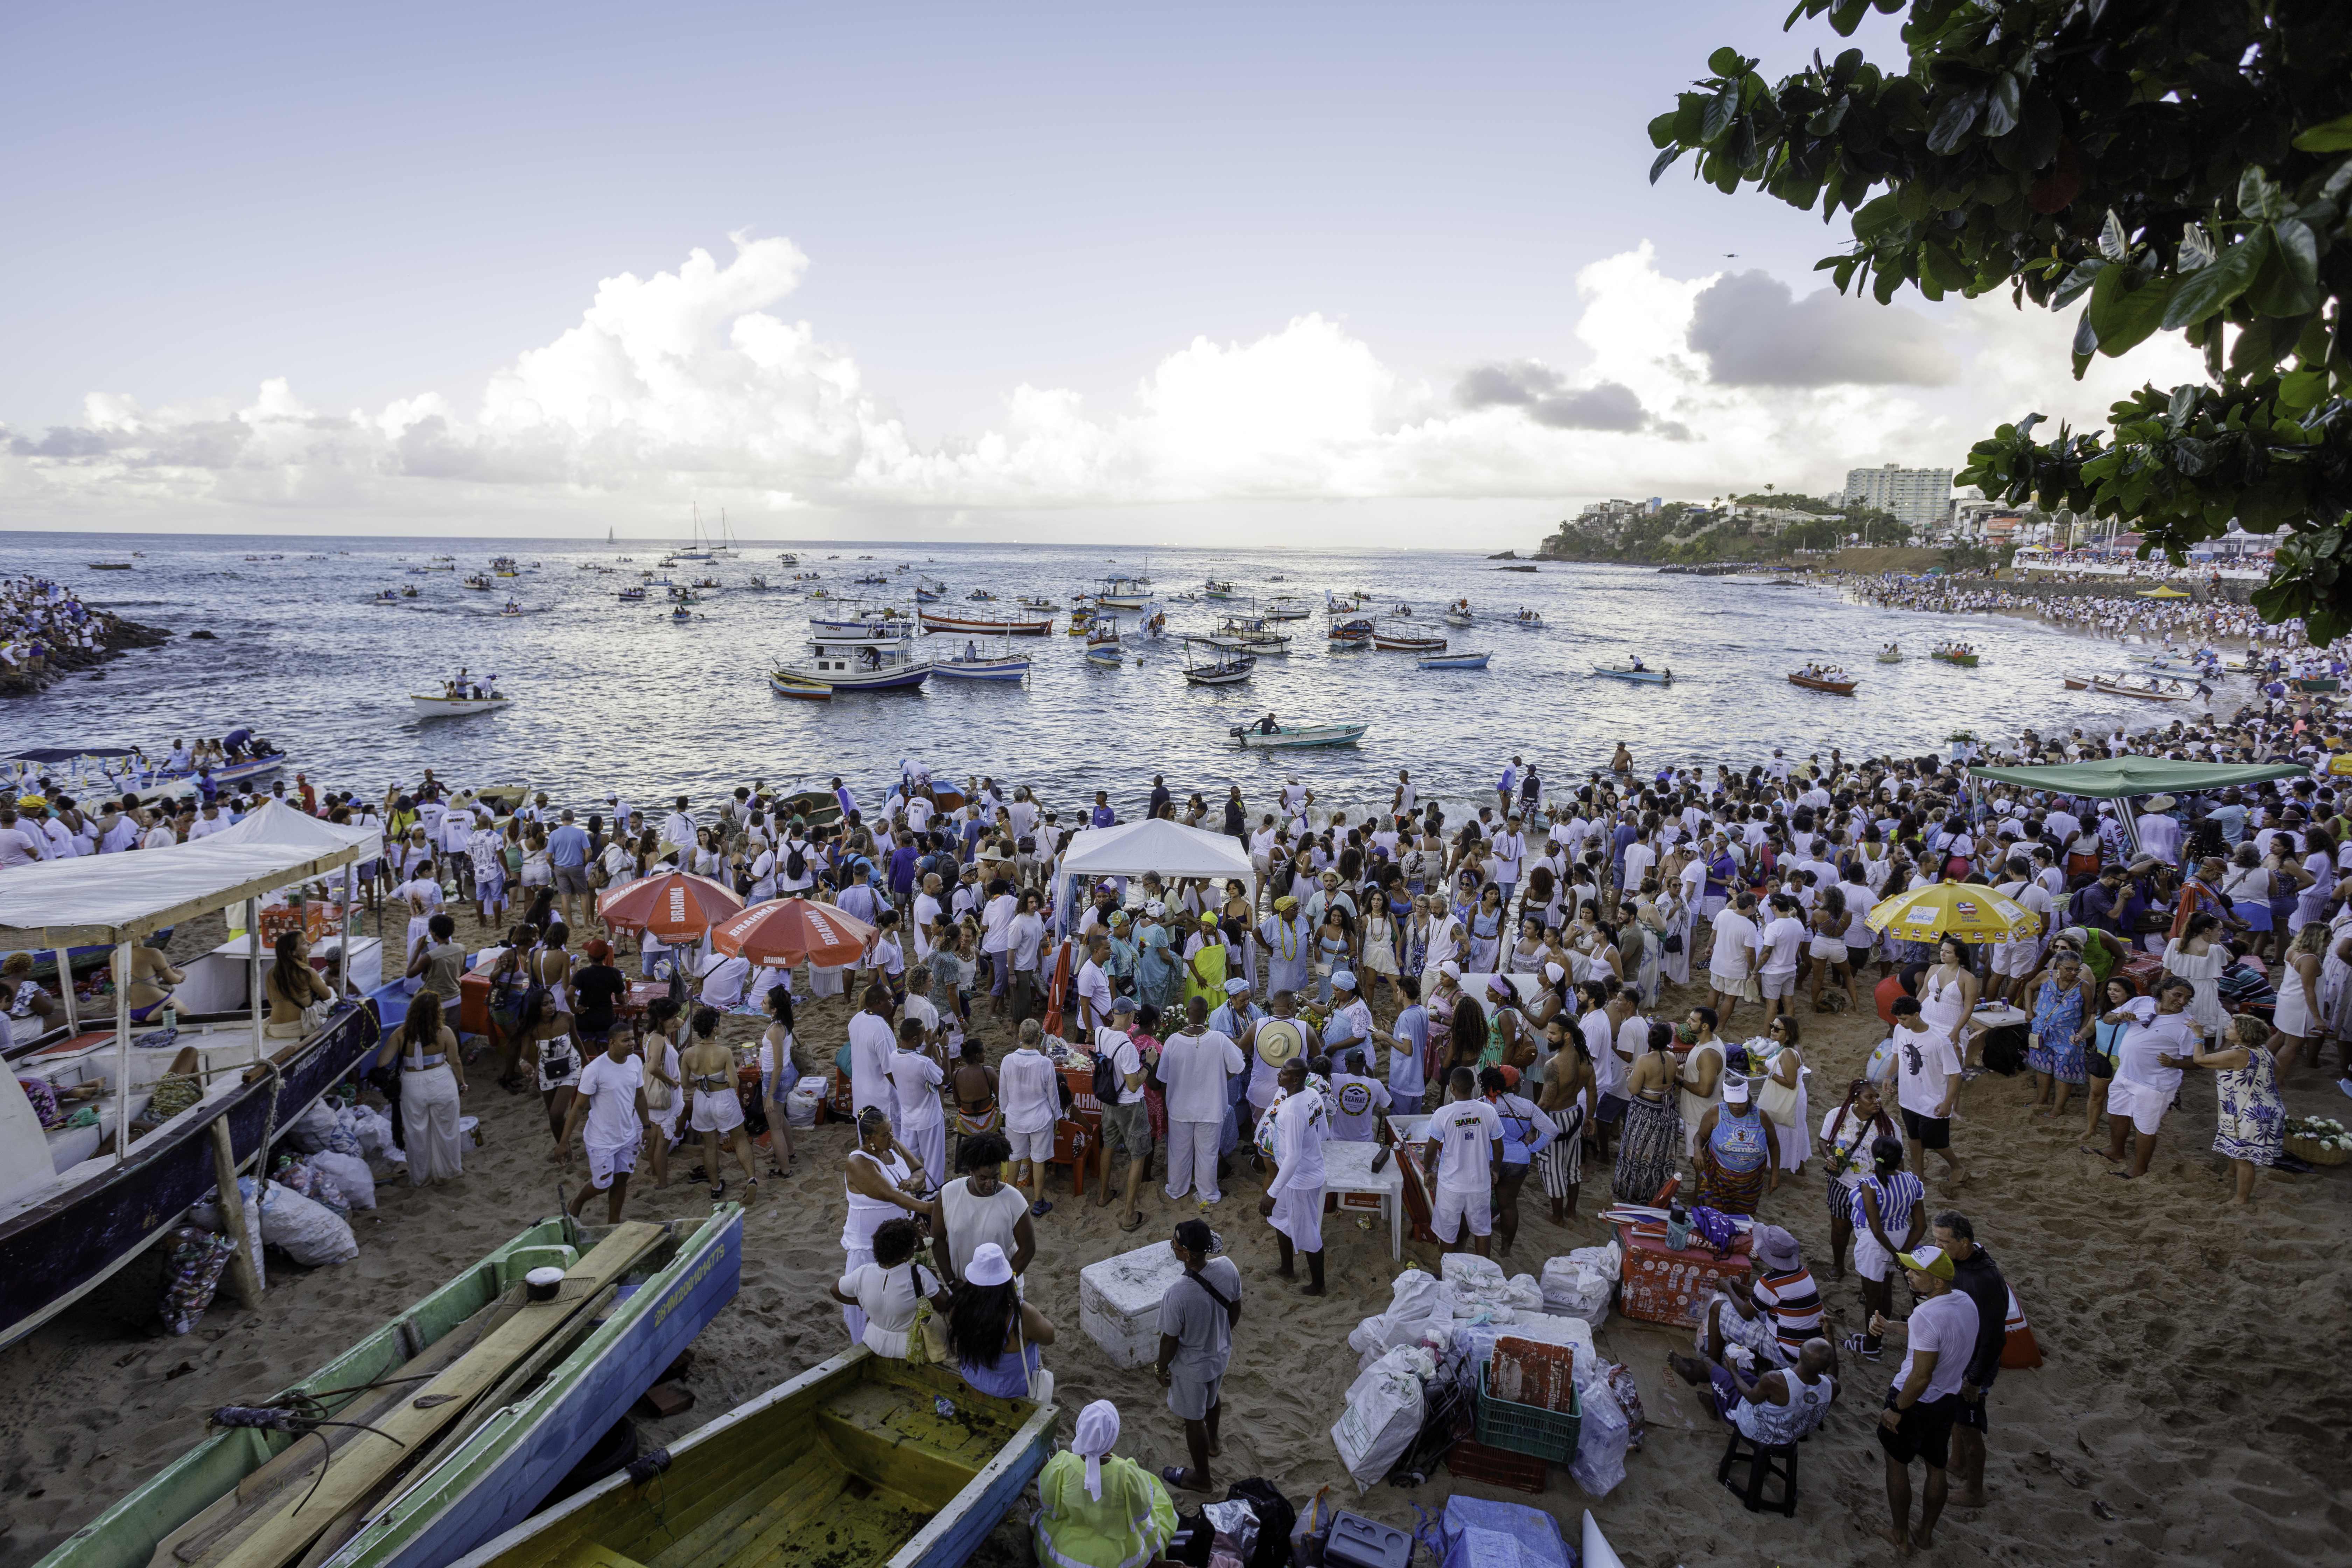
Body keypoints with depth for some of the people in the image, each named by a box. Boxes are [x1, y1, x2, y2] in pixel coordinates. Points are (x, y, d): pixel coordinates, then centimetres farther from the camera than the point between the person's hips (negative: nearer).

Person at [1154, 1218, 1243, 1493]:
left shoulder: (1178, 1294, -40)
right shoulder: (1228, 1268, -23)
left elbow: (1170, 1341, -23)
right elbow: (1235, 1310, -4)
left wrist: (1161, 1369, -3)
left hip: (1192, 1366, -6)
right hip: (1221, 1354, 6)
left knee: (1193, 1419, 21)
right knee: (1213, 1398, 35)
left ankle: (1201, 1477, 45)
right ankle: (1212, 1443, 63)